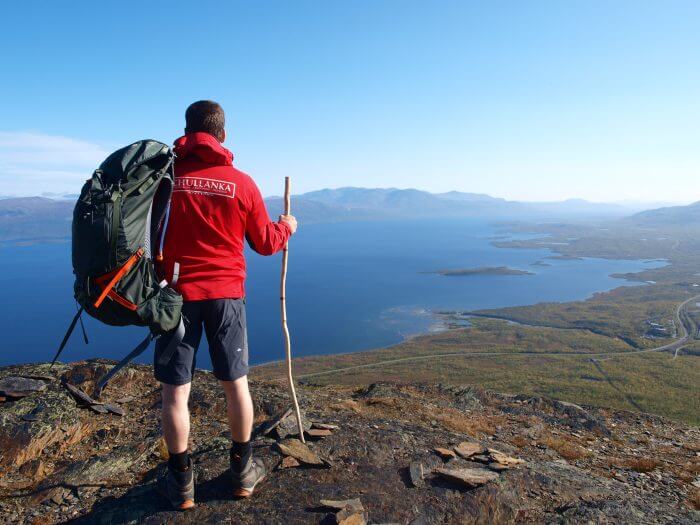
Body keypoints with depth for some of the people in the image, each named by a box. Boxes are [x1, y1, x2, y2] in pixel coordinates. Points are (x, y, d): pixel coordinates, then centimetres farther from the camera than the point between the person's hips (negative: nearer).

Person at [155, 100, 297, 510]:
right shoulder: (242, 183, -2)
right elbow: (265, 243, 4)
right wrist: (287, 226, 23)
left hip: (177, 292, 0)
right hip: (226, 294, 1)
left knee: (175, 391, 10)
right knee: (236, 384, 14)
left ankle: (182, 482, 22)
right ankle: (243, 471, 28)